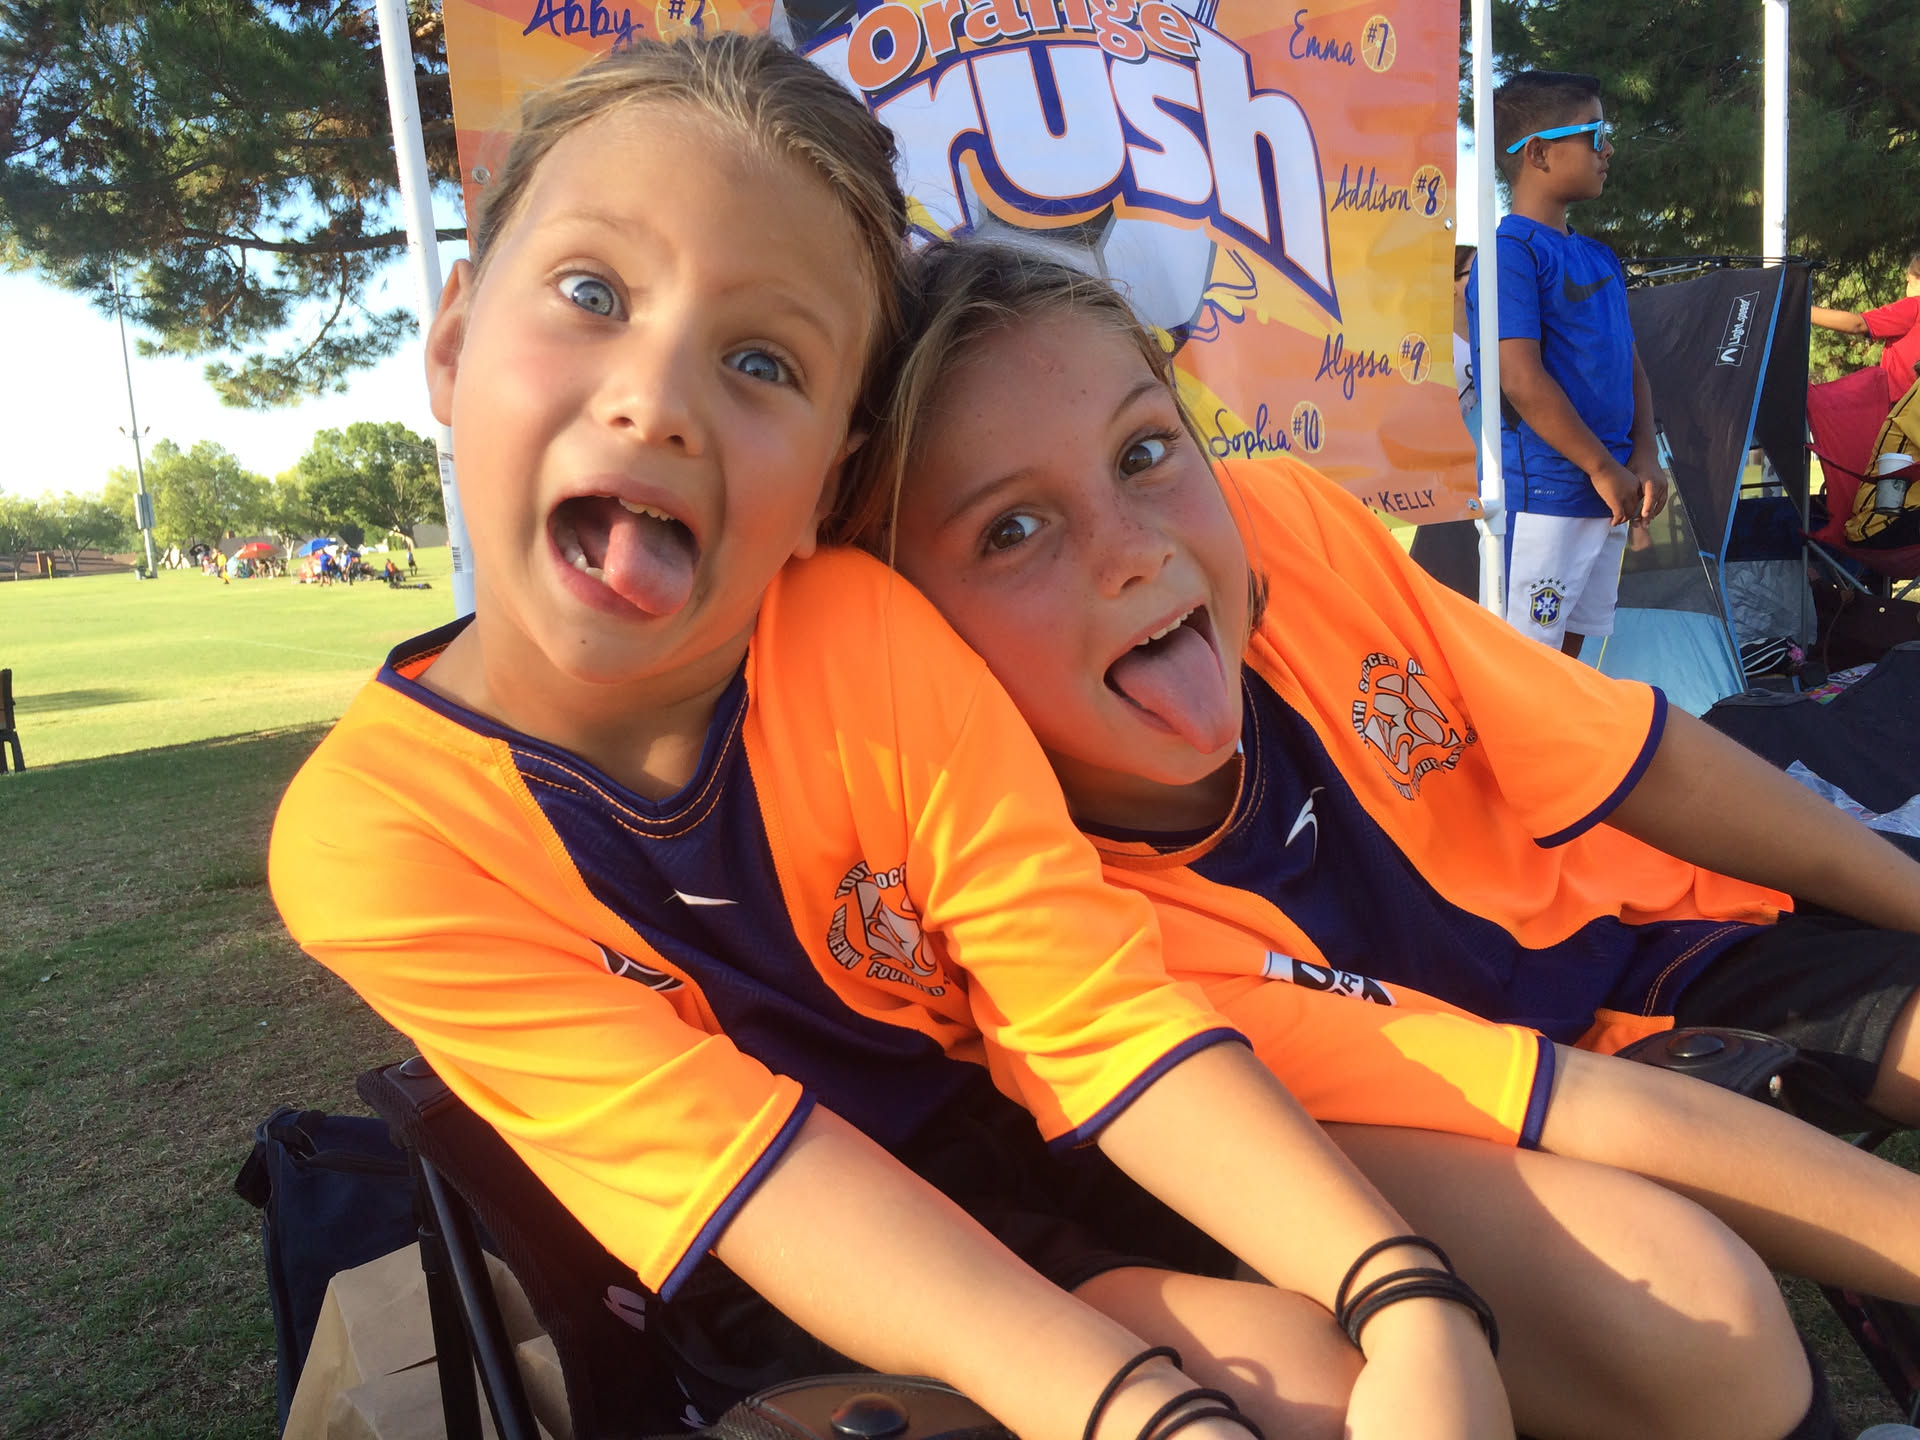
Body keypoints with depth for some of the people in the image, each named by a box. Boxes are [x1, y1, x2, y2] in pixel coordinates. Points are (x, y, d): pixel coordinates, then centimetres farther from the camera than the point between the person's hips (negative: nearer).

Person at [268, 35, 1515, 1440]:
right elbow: (739, 1165, -23)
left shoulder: (872, 640, -18)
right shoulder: (370, 836, -20)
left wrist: (1413, 1302, -28)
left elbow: (1103, 1016, -17)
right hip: (764, 1313, -2)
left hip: (1016, 1182, 3)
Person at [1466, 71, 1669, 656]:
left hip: (1606, 497, 9)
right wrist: (1603, 467, -14)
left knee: (1571, 644, 14)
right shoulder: (1510, 251, -11)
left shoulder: (1599, 257, 17)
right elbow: (1521, 379, -19)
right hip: (1540, 496, -9)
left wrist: (1644, 456, 4)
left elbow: (1631, 365, 20)